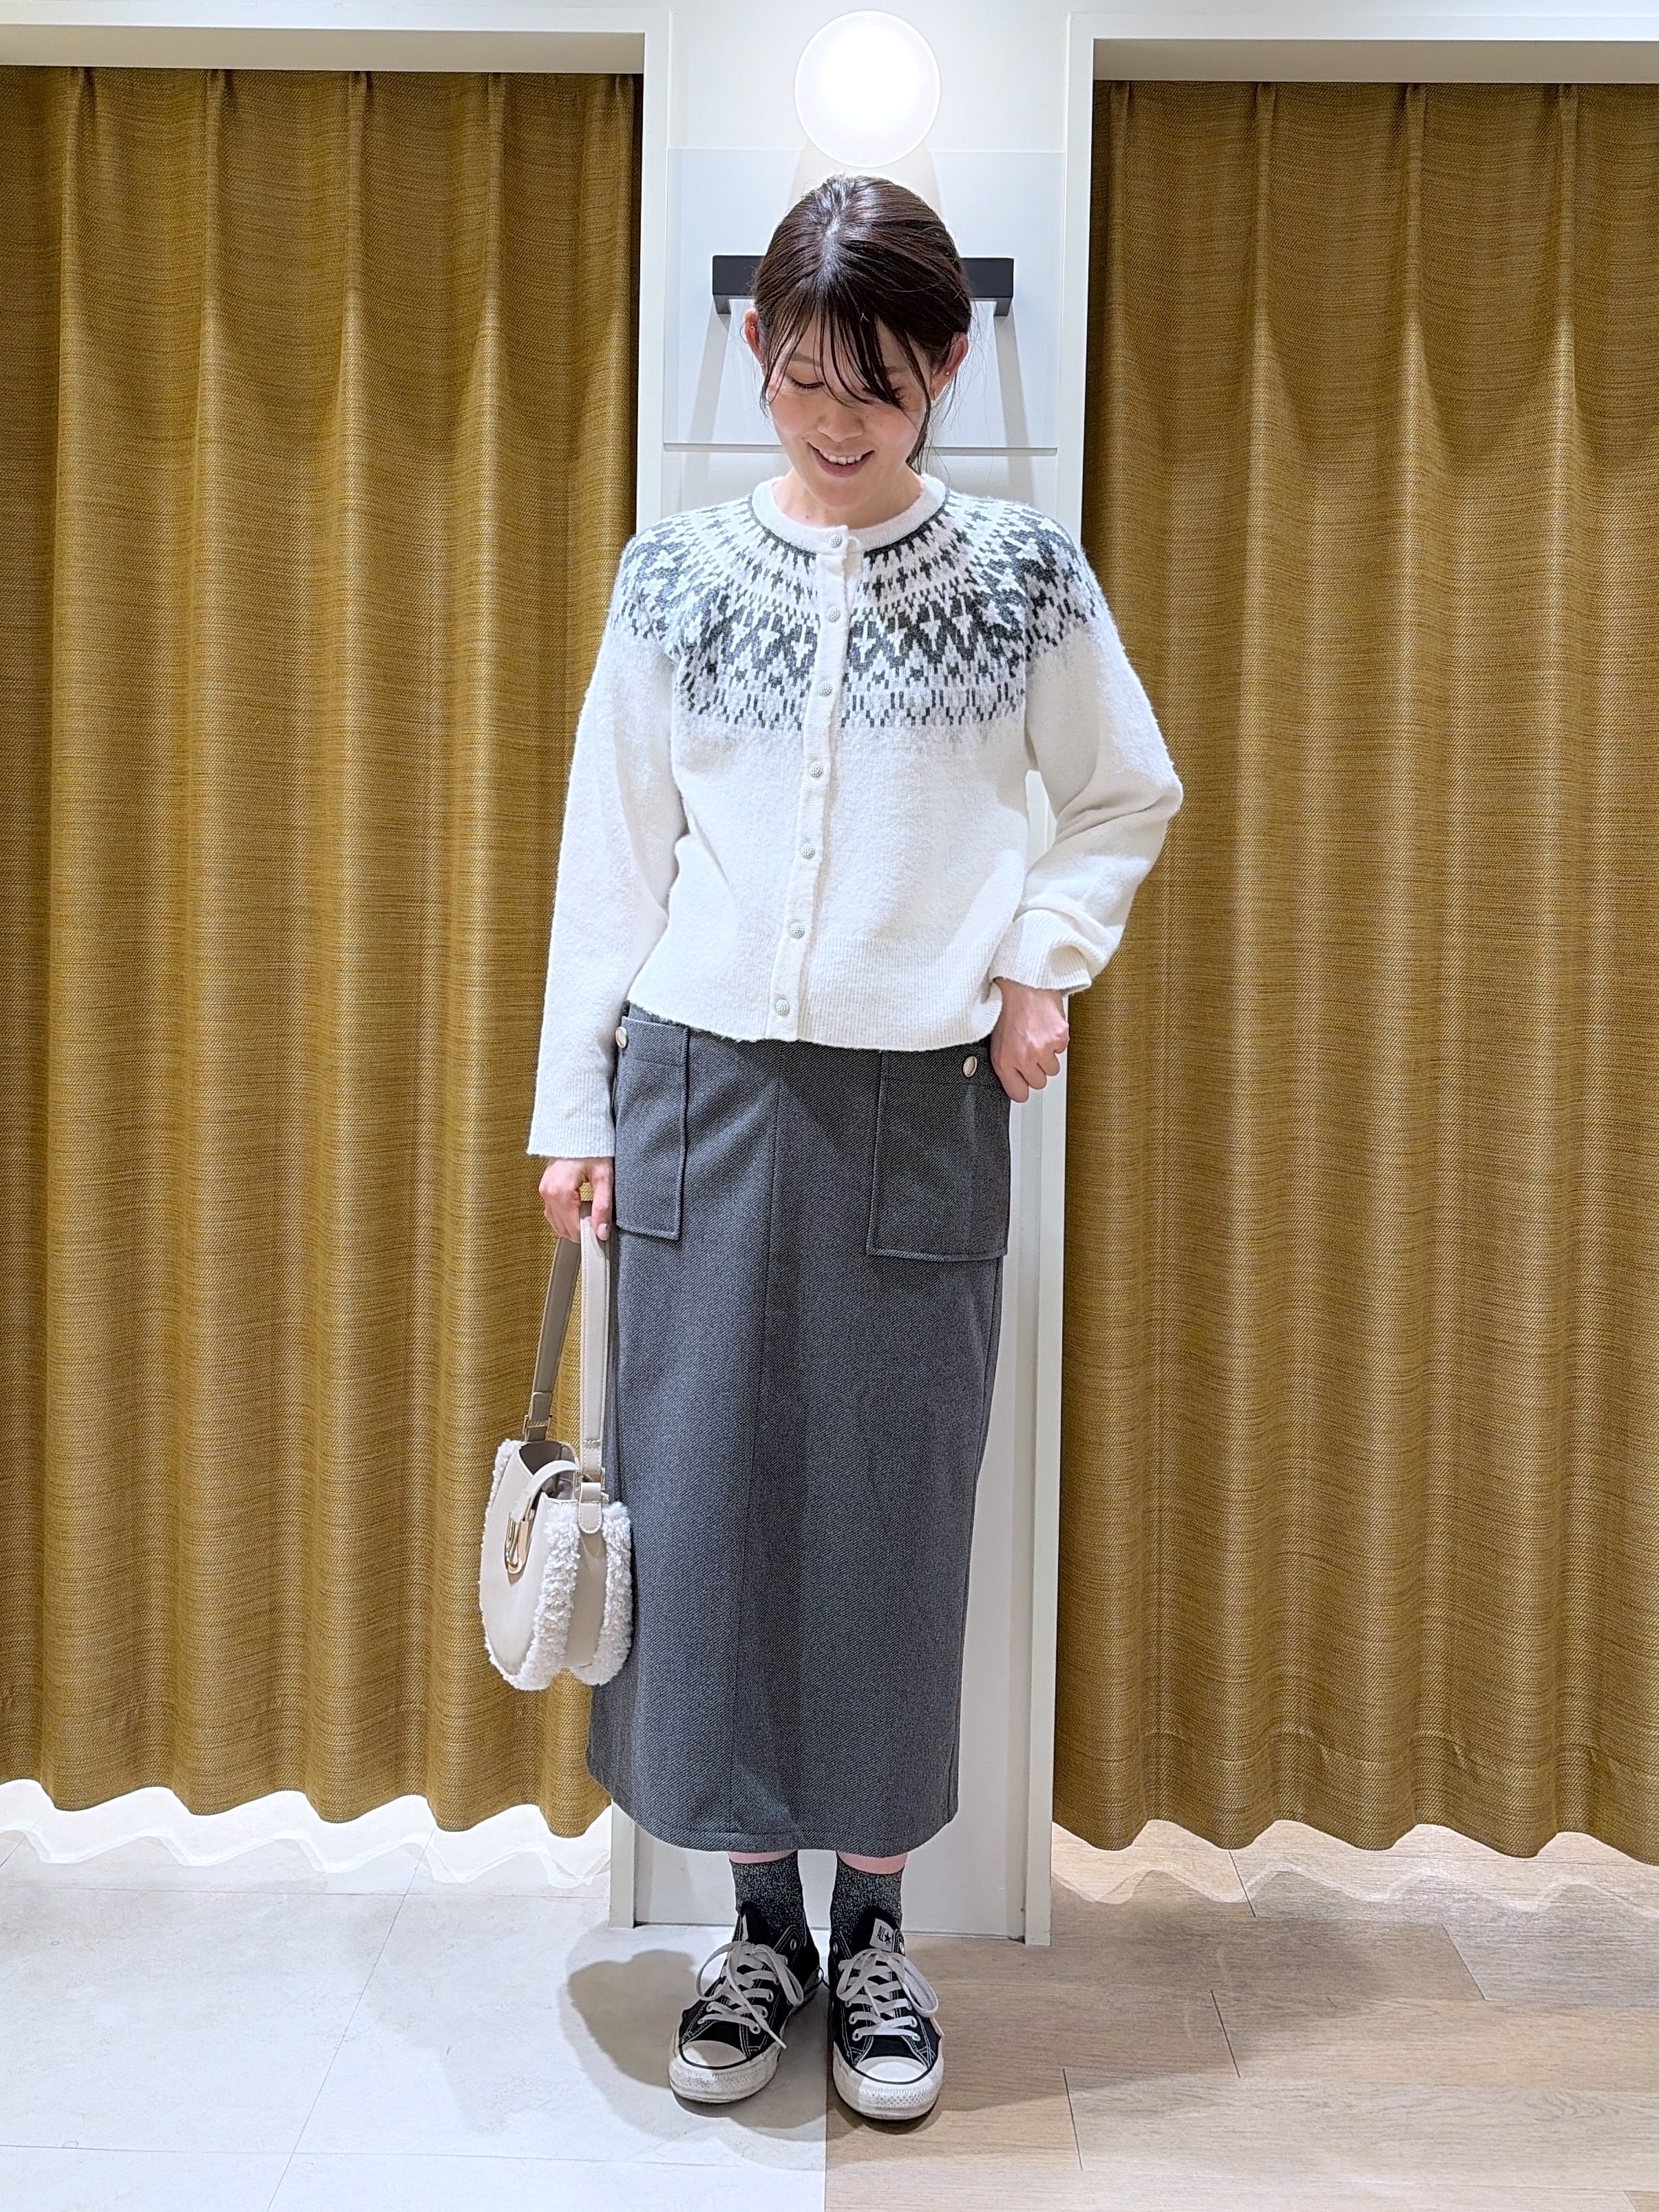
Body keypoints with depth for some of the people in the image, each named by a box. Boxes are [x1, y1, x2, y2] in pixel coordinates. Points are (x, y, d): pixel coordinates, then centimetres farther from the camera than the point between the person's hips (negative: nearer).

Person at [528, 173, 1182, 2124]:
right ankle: (760, 1919, 22)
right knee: (703, 1493, 4)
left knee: (896, 1506, 5)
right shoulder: (676, 578, 4)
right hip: (703, 1086, 1)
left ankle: (876, 1923, 23)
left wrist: (1047, 962, -1)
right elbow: (611, 849, 6)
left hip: (921, 1104, -1)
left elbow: (1128, 800, 14)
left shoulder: (1023, 576, 2)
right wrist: (572, 1108, 4)